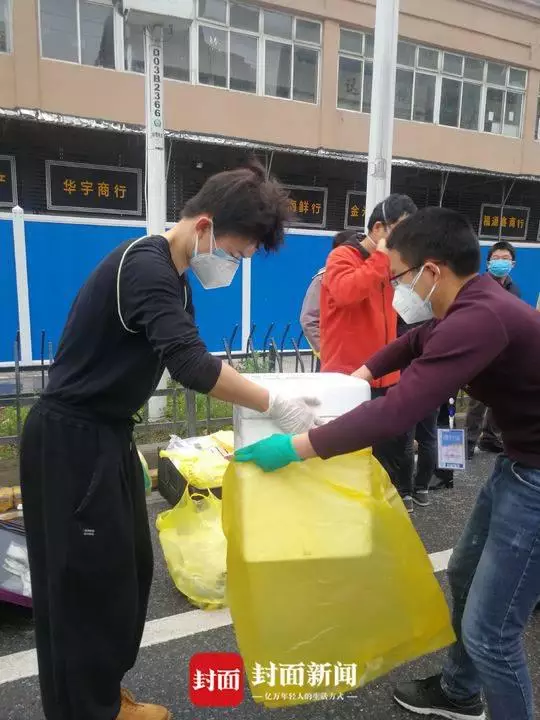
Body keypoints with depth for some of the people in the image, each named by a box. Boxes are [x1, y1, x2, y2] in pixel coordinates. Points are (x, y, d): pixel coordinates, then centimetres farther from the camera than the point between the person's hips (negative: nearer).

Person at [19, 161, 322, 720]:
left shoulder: (169, 273, 10)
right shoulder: (147, 265, -22)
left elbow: (193, 360, 11)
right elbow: (191, 364, -34)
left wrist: (255, 399, 0)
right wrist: (275, 406, -26)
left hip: (106, 434, 10)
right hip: (70, 440, -10)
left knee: (127, 569, 17)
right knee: (86, 580, 4)